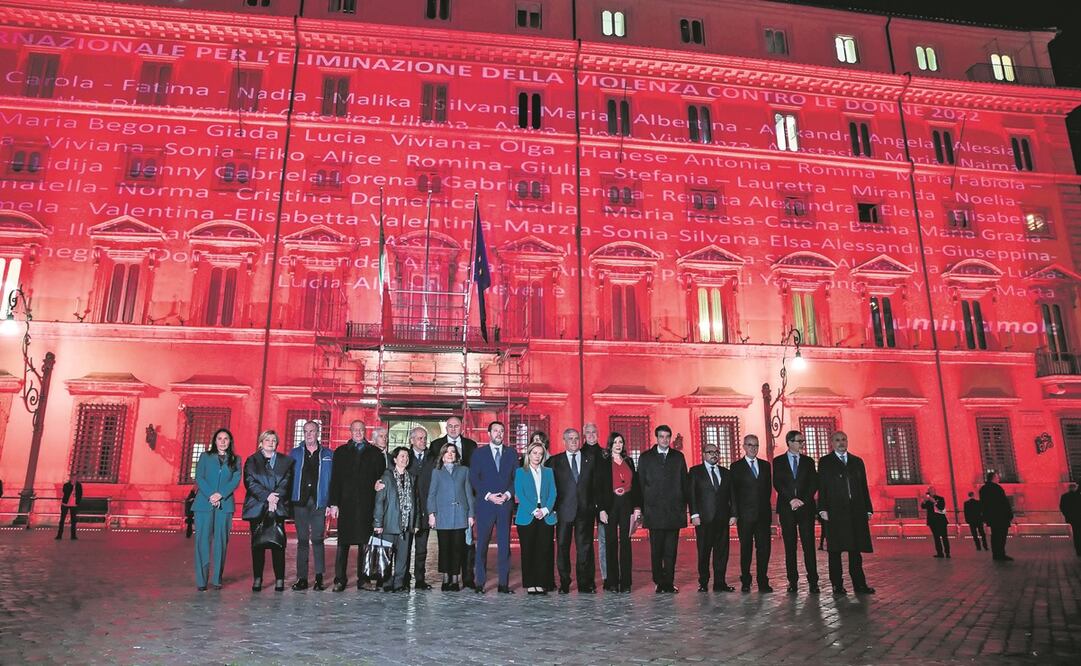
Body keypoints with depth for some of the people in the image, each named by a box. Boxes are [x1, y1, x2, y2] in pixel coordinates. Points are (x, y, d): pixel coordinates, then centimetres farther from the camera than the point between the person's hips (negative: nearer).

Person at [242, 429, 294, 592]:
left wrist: (276, 498, -13)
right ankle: (257, 579, 8)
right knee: (257, 544, 1)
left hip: (278, 507, 0)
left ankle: (280, 579, 1)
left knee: (278, 543, -3)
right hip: (257, 508, 0)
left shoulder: (285, 461, 13)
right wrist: (267, 496, -13)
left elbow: (286, 482, 2)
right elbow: (250, 482, -2)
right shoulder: (251, 461, 11)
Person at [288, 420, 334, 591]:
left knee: (318, 539, -3)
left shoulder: (328, 455, 6)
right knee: (302, 541, 6)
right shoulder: (295, 453, 9)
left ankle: (319, 578, 3)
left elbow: (332, 480, 4)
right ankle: (302, 578, 12)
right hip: (300, 502, 2)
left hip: (319, 503, -2)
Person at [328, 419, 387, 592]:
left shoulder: (375, 453, 10)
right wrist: (334, 503, -2)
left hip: (367, 505, 0)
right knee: (343, 543, 0)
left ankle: (363, 579, 10)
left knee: (365, 542, 2)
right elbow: (335, 479, 6)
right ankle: (340, 579, 7)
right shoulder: (341, 452, 11)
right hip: (346, 504, 0)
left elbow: (381, 478, 7)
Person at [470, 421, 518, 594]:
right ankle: (479, 583, 8)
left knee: (505, 545, 2)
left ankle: (504, 583, 8)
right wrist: (488, 495, -10)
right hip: (485, 504, -2)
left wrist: (508, 494, -7)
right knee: (482, 545, 1)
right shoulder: (479, 453, 6)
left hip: (505, 504, 2)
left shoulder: (511, 453, 12)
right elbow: (473, 478, 0)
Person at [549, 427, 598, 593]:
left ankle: (585, 584, 10)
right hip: (564, 511, -1)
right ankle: (564, 584, 12)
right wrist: (552, 508, -3)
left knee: (584, 548, 2)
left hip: (585, 510, 1)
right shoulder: (555, 461, 7)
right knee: (562, 547, 2)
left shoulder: (590, 460, 11)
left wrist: (595, 505, 2)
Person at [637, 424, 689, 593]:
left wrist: (685, 505, 4)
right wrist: (641, 508, 0)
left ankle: (669, 582, 10)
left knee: (671, 550, 2)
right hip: (654, 510, -1)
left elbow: (685, 483, 10)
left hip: (674, 510, 1)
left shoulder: (678, 457, 11)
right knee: (656, 550, 2)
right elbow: (640, 484, 5)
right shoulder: (645, 458, 7)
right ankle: (659, 582, 11)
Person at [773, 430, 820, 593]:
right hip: (786, 508, -1)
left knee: (809, 544, -4)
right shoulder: (778, 461, 7)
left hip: (806, 507, 1)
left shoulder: (809, 461, 12)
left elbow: (813, 484, 5)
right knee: (790, 546, 2)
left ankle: (813, 581, -1)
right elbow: (777, 483, -2)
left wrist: (802, 500, -8)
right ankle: (793, 581, 7)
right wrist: (791, 500, -12)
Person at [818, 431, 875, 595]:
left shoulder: (857, 462, 17)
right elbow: (821, 487, 0)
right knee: (835, 549, 0)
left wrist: (868, 509, 8)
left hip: (856, 511, 3)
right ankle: (837, 585, 5)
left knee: (856, 549, 5)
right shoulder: (825, 462, 7)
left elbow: (864, 487, 15)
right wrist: (823, 509, -9)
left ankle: (859, 584, 11)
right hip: (835, 512, -3)